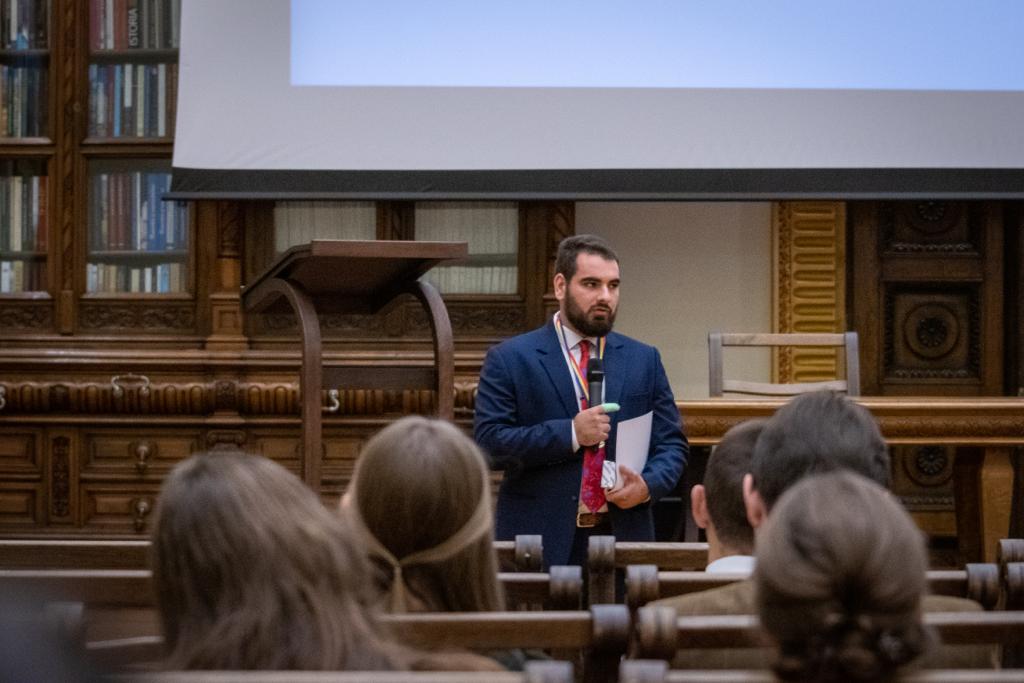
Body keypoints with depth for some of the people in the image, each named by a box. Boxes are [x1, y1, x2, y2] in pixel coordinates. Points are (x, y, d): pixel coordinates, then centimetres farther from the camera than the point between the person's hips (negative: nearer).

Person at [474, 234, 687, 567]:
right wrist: (570, 434, -16)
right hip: (540, 540, -3)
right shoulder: (509, 359, 1)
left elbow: (671, 443, 12)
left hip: (623, 538, 3)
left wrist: (649, 484, -9)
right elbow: (488, 443, -8)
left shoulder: (644, 360, 12)